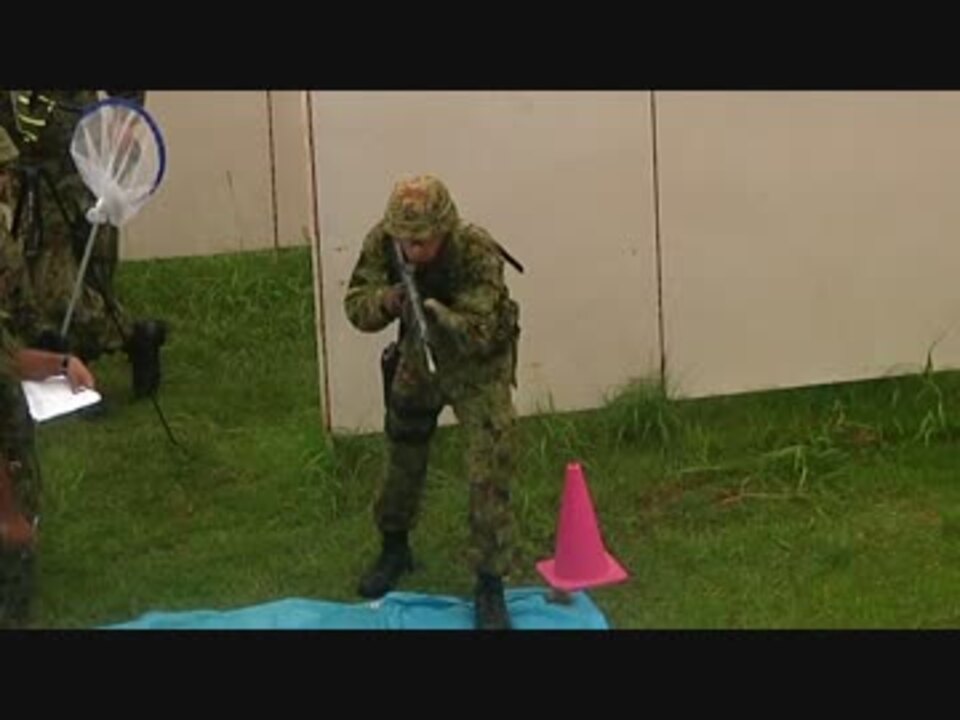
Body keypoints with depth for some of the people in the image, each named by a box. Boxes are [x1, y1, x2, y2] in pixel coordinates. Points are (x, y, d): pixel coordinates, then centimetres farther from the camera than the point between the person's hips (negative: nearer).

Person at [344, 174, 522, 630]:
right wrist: (386, 301, -42)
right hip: (418, 357, 4)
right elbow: (356, 307, -20)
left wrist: (433, 312, -56)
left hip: (478, 363, -4)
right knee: (402, 457, 18)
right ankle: (394, 549, 41)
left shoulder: (478, 254, -36)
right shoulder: (381, 242, -23)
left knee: (490, 471, -12)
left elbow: (480, 334, -39)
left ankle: (489, 585, -2)